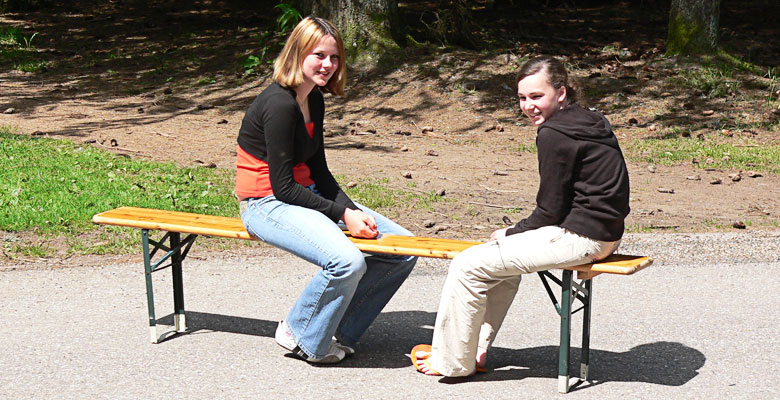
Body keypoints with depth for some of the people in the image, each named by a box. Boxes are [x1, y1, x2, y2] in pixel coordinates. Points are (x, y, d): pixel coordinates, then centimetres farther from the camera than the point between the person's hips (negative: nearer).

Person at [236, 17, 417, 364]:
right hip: (268, 204, -9)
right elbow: (283, 187, -20)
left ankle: (338, 332, 6)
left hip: (307, 195, 9)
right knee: (347, 261, -34)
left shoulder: (315, 101, 9)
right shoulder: (280, 104, -19)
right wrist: (341, 215, -19)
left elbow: (319, 172, 10)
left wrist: (353, 211, -6)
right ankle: (302, 337, -7)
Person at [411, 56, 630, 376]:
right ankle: (475, 351, 29)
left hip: (582, 238, -11)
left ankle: (451, 361, 8)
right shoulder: (585, 122, 14)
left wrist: (513, 233, 1)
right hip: (602, 231, 11)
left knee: (468, 266, -6)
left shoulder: (553, 134, -16)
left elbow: (551, 209, -15)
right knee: (501, 259, 27)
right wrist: (517, 234, 12)